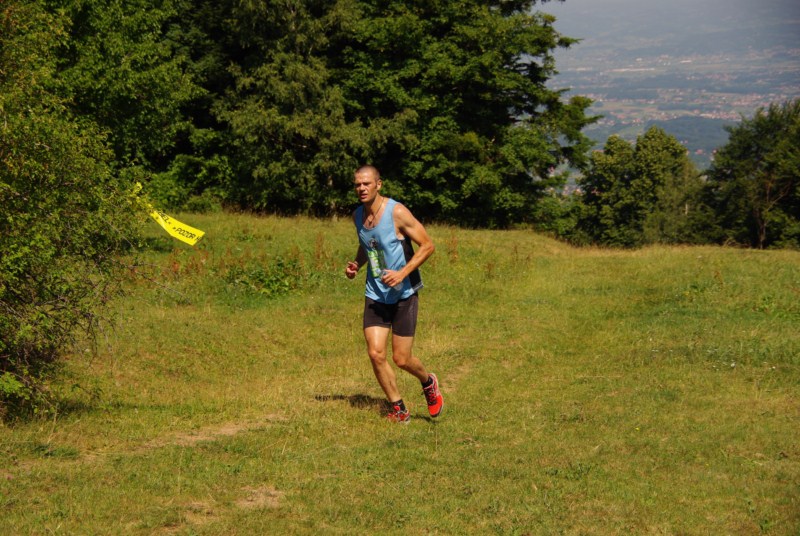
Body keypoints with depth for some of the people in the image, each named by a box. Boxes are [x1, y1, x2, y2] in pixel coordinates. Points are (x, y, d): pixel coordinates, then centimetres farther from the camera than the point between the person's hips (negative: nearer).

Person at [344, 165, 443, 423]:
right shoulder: (357, 215, 4)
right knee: (375, 353, -6)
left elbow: (427, 245, -13)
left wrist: (402, 273, -23)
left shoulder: (397, 212, -16)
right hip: (375, 294, 5)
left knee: (401, 359, -2)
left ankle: (429, 384, 32)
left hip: (403, 294, -5)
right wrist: (356, 264, 3)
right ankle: (399, 410, 10)